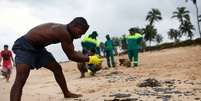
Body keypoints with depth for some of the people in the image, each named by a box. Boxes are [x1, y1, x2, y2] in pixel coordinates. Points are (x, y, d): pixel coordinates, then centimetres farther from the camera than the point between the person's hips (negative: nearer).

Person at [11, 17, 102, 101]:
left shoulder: (66, 32, 2)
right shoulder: (64, 33, -29)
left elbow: (71, 53, 13)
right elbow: (71, 56, -21)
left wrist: (88, 57, 6)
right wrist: (90, 59, -12)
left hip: (37, 47, 11)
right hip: (25, 46, -11)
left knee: (57, 68, 16)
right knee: (20, 80, -25)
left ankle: (66, 93, 33)